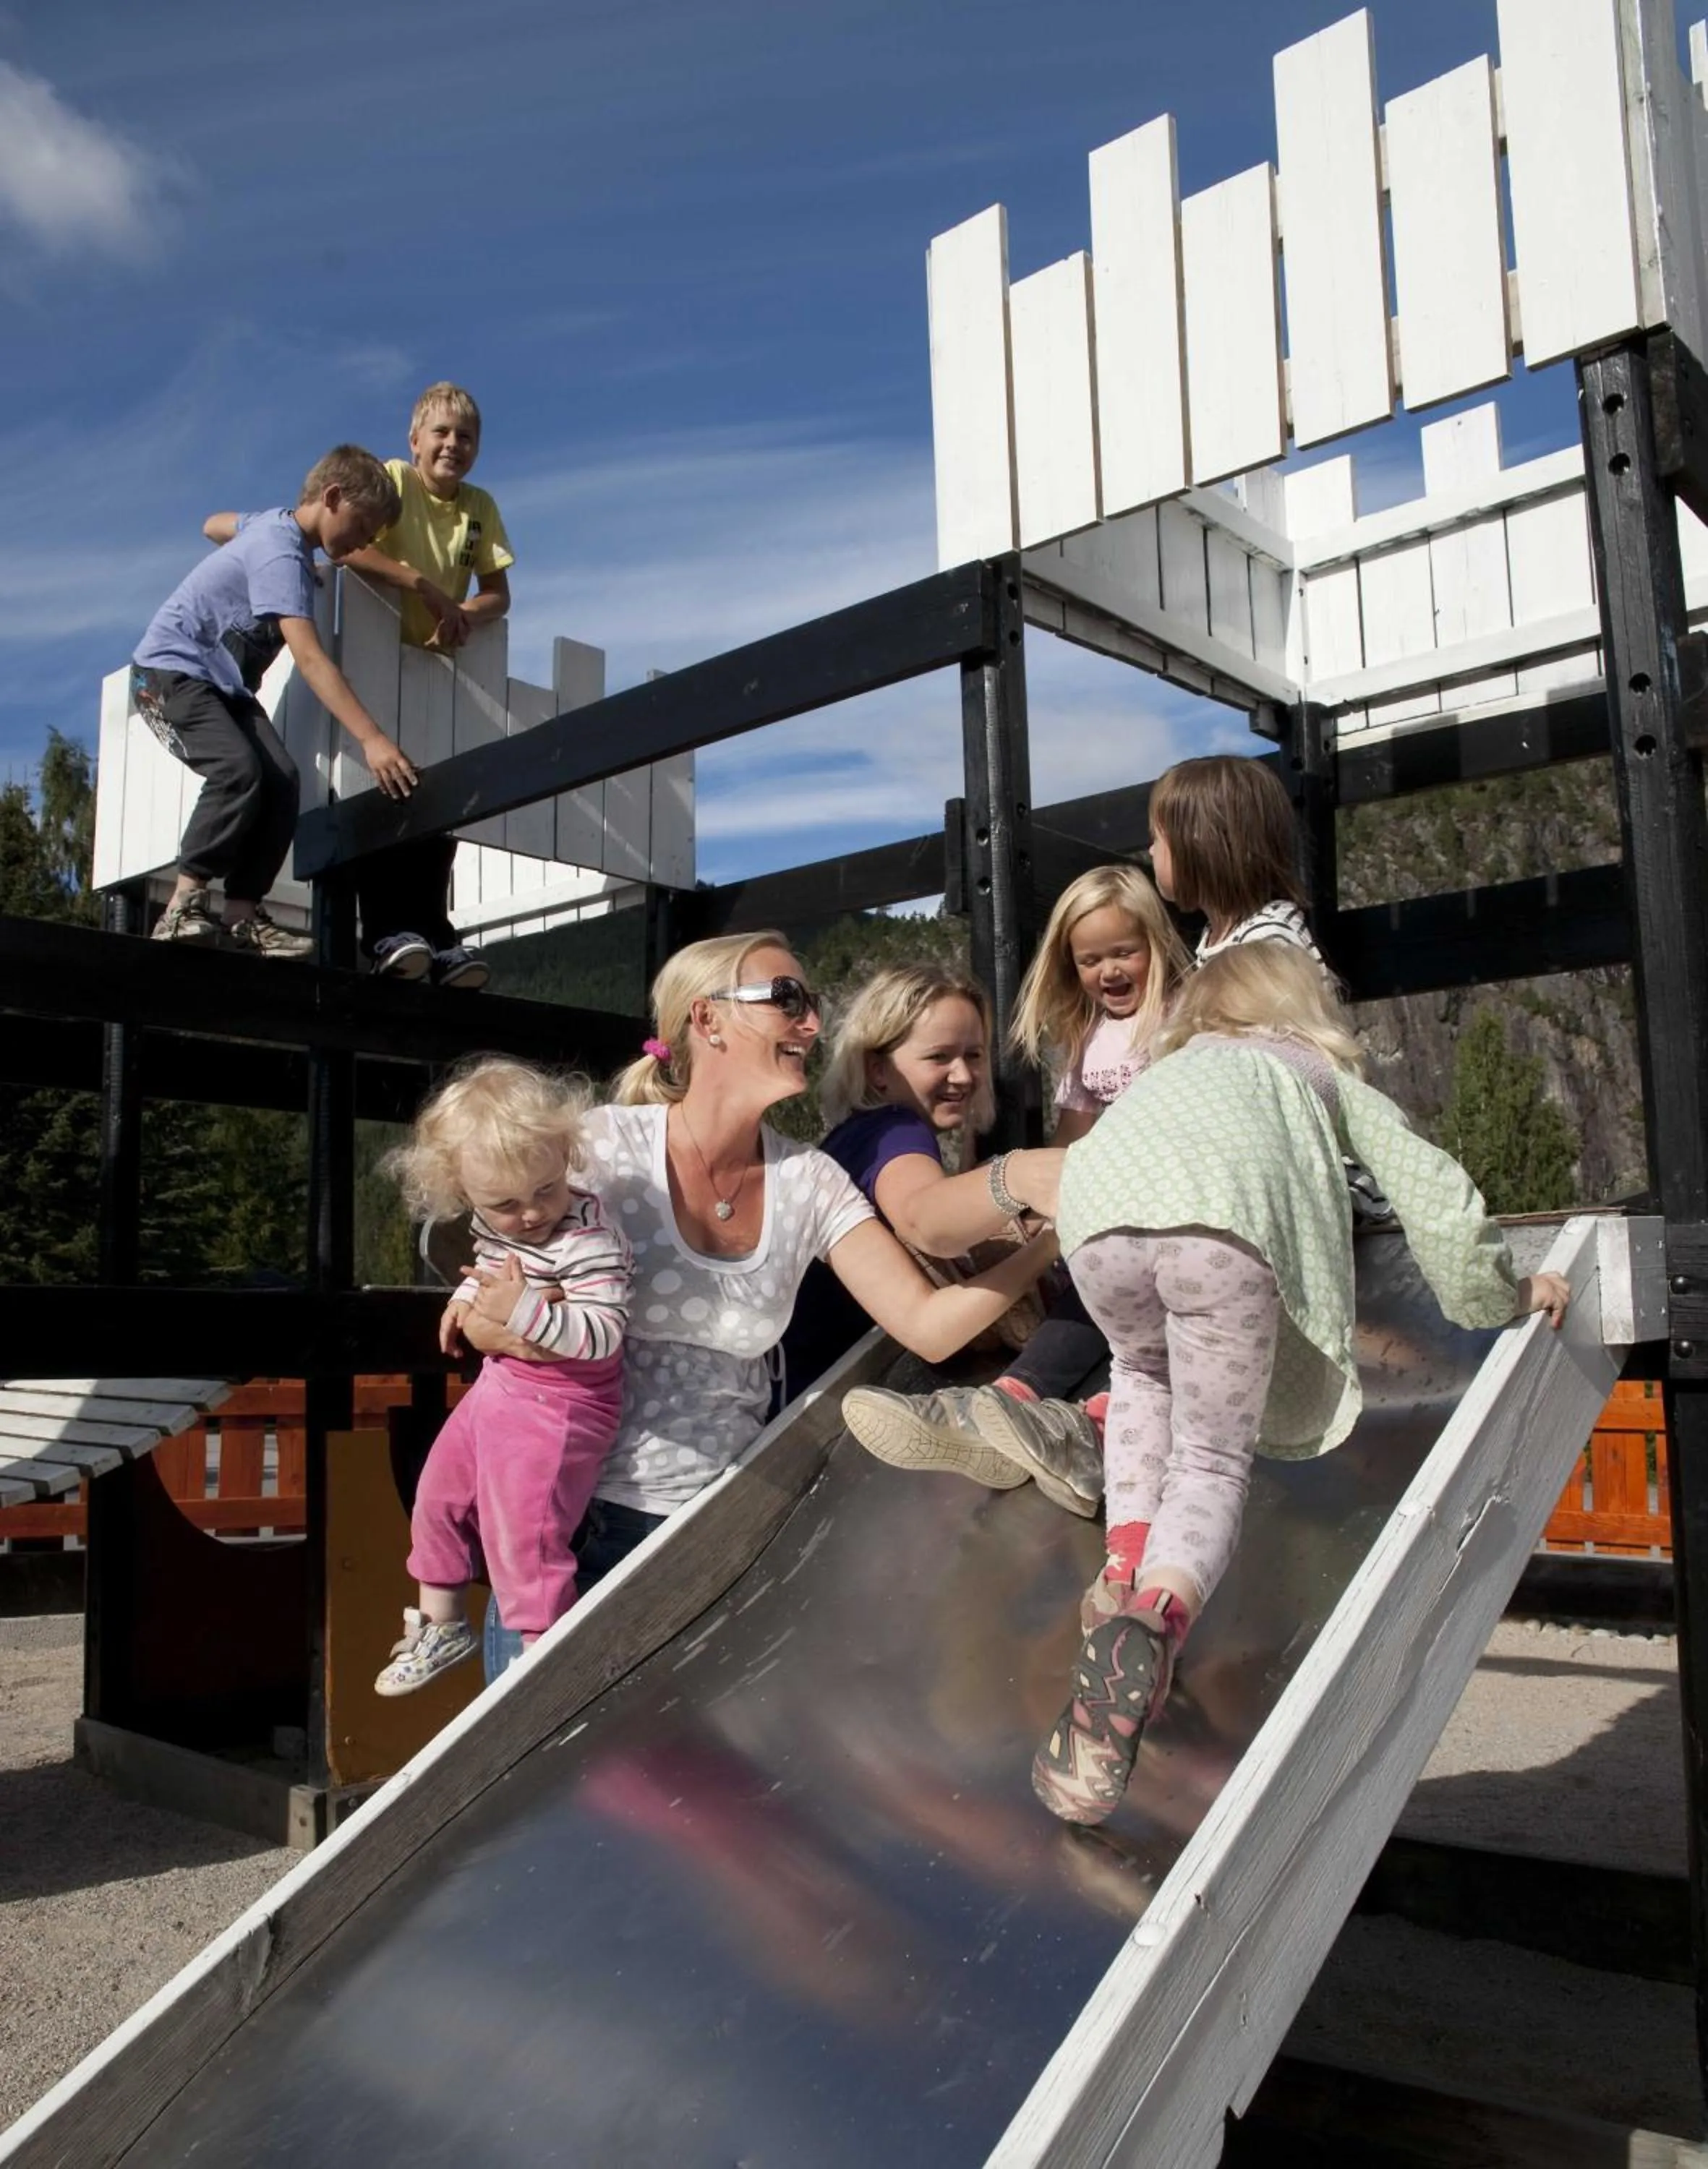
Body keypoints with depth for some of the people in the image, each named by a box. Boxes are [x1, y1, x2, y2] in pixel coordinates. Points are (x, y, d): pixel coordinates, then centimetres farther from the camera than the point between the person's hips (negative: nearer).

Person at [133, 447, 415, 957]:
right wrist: (372, 740, -42)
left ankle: (242, 916, -16)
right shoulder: (282, 554, -22)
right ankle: (182, 911, -27)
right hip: (171, 668, -9)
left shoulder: (275, 523, 7)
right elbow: (309, 658, -34)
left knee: (281, 781, -13)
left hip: (222, 682, 9)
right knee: (238, 770, -31)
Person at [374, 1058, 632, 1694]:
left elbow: (605, 1333, -31)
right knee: (439, 1497, 20)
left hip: (561, 1402, -9)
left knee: (521, 1535, -8)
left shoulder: (589, 1240, -26)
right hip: (499, 1382, 9)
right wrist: (467, 1301, 3)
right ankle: (440, 1626, 42)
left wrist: (525, 1313, -37)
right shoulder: (493, 1223, -2)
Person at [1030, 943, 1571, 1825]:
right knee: (1213, 1459, 10)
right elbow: (1433, 1190, 25)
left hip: (1097, 1206, 3)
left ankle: (1125, 1564, 13)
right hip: (1226, 1220, -3)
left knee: (1147, 1371, 33)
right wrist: (1497, 1297, 37)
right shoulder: (1325, 1075, 35)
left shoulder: (1172, 1070, 44)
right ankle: (1158, 1613, -20)